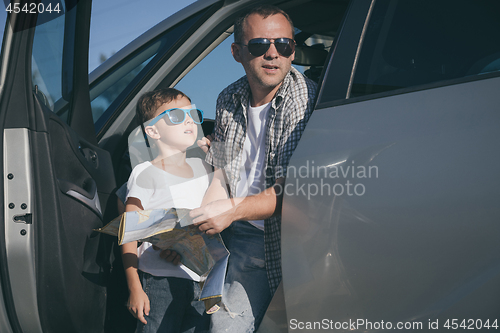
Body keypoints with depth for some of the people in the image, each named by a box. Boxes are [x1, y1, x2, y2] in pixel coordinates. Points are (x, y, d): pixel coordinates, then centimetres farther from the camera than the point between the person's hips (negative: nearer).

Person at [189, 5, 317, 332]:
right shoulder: (229, 100, 6)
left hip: (278, 241, -5)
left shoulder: (306, 100, -15)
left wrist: (233, 210, -24)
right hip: (235, 234, 5)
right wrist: (200, 221, 0)